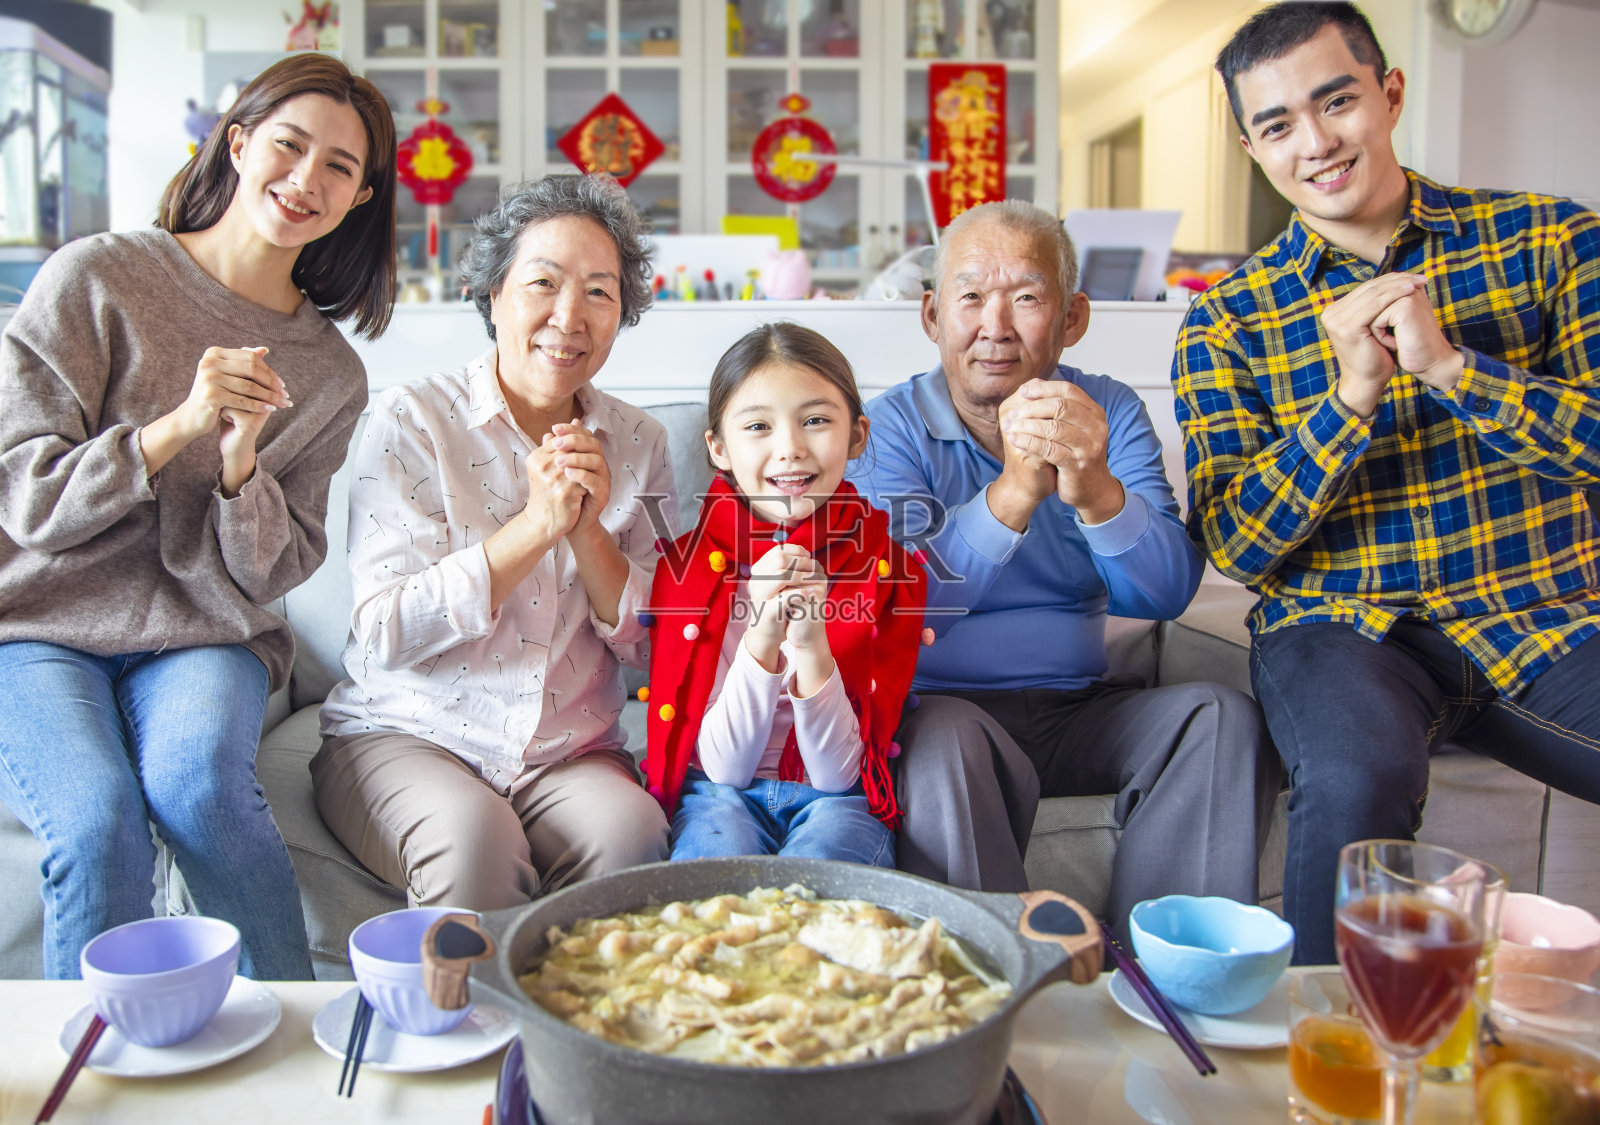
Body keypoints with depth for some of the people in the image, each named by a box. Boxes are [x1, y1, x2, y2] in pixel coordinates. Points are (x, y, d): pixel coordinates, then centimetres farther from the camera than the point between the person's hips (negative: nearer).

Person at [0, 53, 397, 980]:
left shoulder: (331, 375, 5)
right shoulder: (98, 278, -3)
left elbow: (265, 575, 3)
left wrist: (241, 459, -17)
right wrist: (179, 425, -20)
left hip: (202, 638, 2)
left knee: (198, 780, -31)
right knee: (99, 819, -30)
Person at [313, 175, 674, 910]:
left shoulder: (638, 443, 6)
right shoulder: (413, 421, -4)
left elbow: (651, 648, 3)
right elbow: (384, 634, -13)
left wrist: (590, 529, -13)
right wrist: (537, 524, -19)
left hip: (572, 752, 3)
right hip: (402, 736, -2)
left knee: (631, 831, -29)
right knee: (474, 836, -33)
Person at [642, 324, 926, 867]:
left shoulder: (890, 568, -7)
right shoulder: (687, 563, -6)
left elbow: (840, 773, -9)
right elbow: (723, 767, -10)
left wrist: (813, 645, -26)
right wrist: (761, 641, -26)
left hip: (837, 799, 0)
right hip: (725, 795, 0)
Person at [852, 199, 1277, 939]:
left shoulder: (1110, 413, 6)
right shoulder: (892, 426, -3)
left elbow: (1166, 594, -8)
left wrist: (1097, 493, -28)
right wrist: (1014, 491, -30)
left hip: (1075, 708, 4)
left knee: (1221, 717, -20)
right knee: (947, 748, -34)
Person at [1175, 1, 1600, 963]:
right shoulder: (1228, 323, 4)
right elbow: (1237, 547, -3)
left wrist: (1451, 366, -16)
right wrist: (1350, 396, -15)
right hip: (1342, 627, -1)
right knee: (1356, 780, -33)